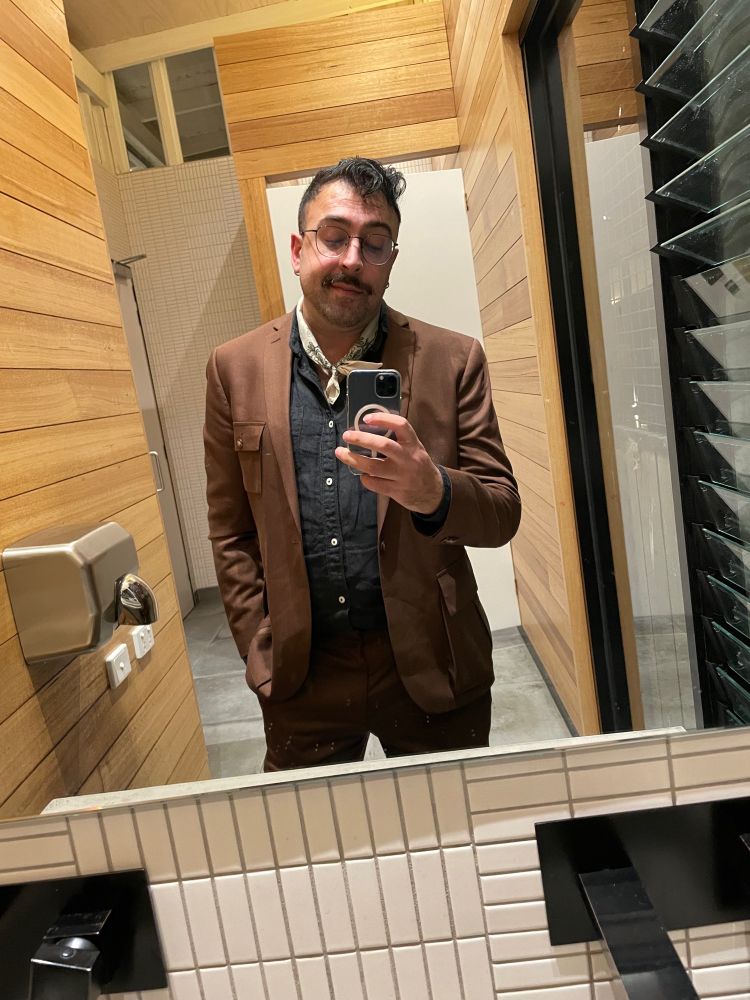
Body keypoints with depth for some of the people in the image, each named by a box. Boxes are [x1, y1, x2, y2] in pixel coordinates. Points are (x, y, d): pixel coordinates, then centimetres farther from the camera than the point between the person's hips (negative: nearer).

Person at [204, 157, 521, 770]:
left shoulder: (452, 361, -6)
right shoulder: (236, 369, -2)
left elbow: (503, 514, -5)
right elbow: (231, 535, 3)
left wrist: (432, 491, -26)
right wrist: (262, 654, -1)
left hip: (431, 669, 0)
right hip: (300, 678, 1)